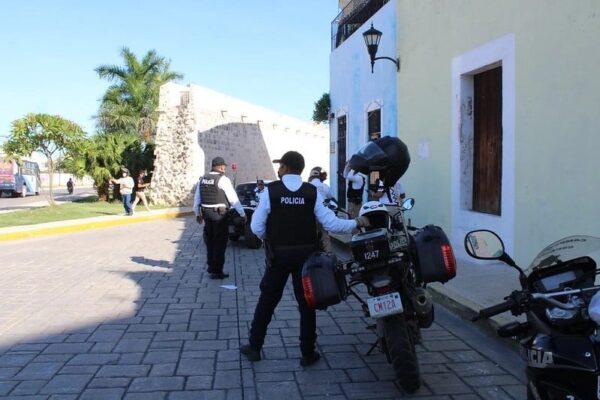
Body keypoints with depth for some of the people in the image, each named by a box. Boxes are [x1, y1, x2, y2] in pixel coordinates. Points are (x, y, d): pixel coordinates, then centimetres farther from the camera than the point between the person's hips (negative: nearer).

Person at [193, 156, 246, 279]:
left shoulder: (202, 179, 8)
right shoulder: (223, 179, -12)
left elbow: (197, 198, 14)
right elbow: (233, 199, -13)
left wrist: (198, 213, 26)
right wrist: (242, 214, -7)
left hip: (206, 213, 7)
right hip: (220, 214, -7)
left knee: (210, 241, 20)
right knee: (220, 243, 2)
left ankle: (211, 267, 31)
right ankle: (216, 271, 5)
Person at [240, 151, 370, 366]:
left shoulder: (271, 190, -9)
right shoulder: (312, 192, -5)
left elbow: (256, 227, -9)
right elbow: (331, 224, -9)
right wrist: (356, 222, 5)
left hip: (278, 254, -1)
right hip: (305, 253, 1)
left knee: (267, 301, 12)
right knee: (306, 303, 11)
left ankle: (254, 347, 23)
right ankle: (308, 353, 17)